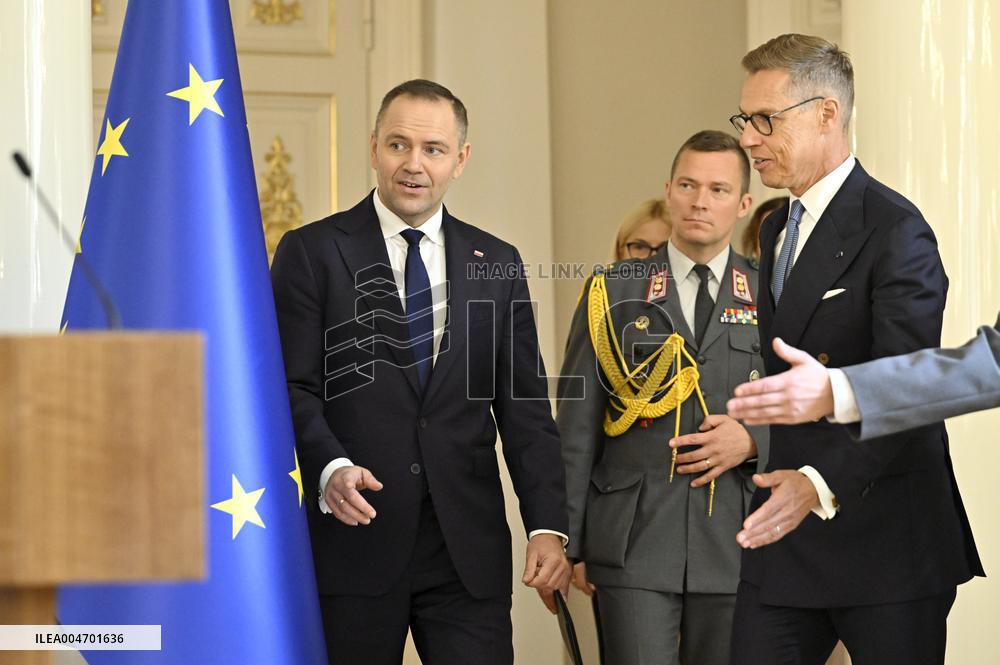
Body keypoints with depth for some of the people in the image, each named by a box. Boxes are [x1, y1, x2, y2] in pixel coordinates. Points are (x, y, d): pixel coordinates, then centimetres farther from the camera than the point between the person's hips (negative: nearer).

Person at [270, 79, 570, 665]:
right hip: (353, 537, -2)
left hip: (468, 549, 2)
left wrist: (548, 527, -2)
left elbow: (524, 407, 9)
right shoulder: (311, 253, 2)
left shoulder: (498, 264, 11)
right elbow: (292, 389, -3)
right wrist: (330, 466, -22)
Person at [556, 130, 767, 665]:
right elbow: (575, 429, 5)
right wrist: (564, 543, 1)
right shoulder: (613, 294, 6)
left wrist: (753, 440, -9)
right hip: (634, 541, -1)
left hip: (735, 541, 1)